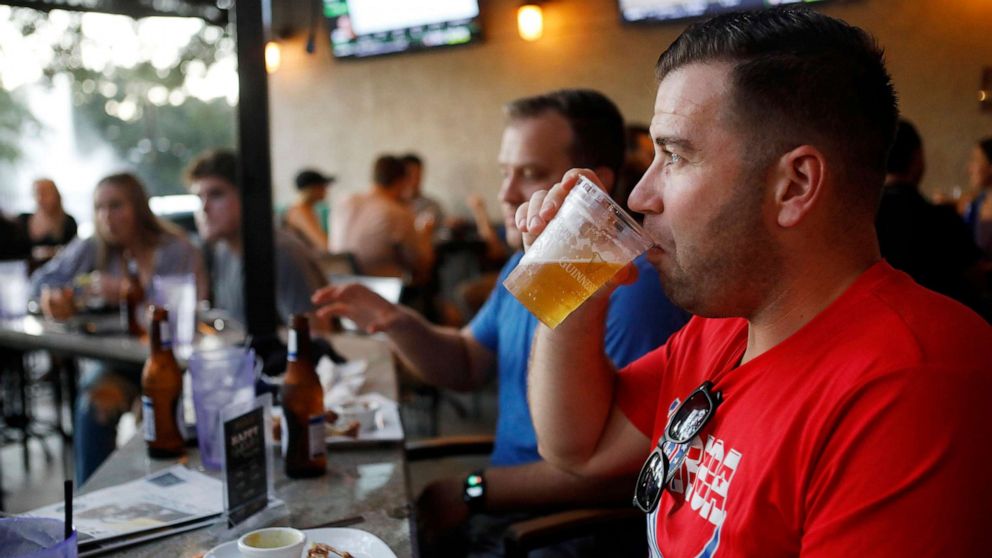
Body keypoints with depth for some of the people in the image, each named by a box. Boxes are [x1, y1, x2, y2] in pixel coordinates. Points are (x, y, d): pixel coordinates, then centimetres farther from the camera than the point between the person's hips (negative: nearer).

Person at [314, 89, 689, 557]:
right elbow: (467, 366, 16)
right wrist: (396, 324, -4)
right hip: (502, 502, 8)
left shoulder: (632, 287, -22)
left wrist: (470, 491, -17)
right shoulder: (526, 264, 7)